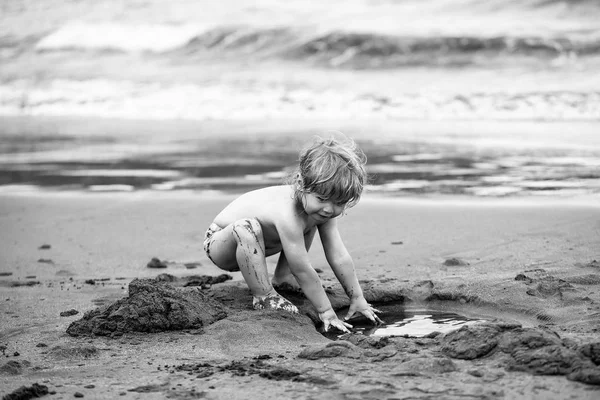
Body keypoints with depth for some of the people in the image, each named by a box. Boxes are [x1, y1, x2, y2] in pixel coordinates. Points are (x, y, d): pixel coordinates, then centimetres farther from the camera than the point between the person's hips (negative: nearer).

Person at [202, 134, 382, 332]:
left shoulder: (319, 209, -16)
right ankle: (263, 297, -23)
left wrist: (358, 298, -11)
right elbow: (302, 270, -35)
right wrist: (326, 312, -29)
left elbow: (339, 257, -12)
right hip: (219, 241, -8)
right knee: (246, 227, -42)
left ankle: (281, 278, 18)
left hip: (247, 243, 8)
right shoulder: (287, 214, -40)